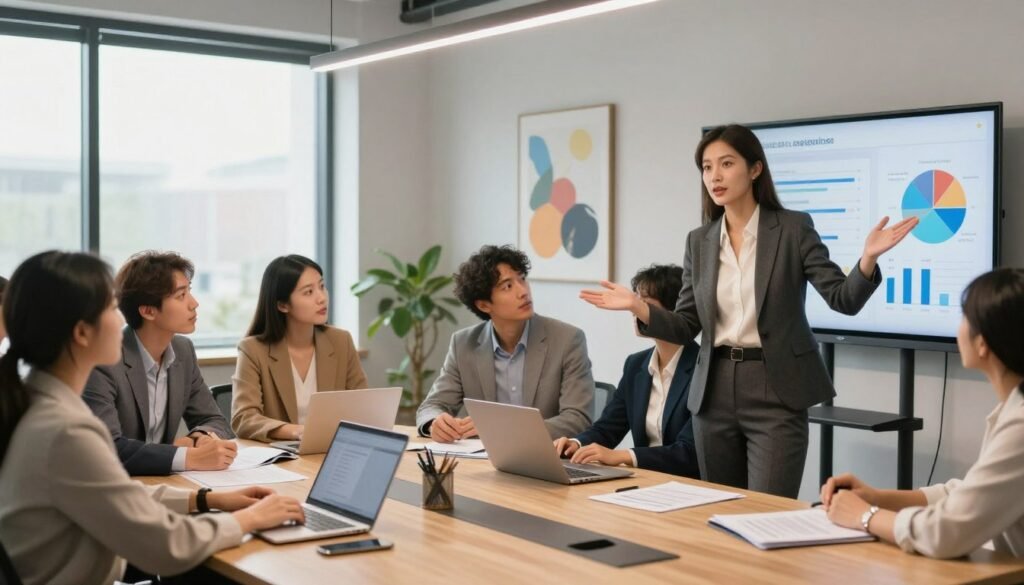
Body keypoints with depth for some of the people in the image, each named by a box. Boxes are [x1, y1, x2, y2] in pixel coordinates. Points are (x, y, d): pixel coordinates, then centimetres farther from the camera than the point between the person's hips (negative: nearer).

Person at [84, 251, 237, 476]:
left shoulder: (183, 351, 3)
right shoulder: (102, 360, -16)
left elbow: (216, 423, 8)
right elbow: (106, 448, -25)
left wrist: (199, 439, -13)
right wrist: (189, 458, -28)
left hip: (158, 483, 6)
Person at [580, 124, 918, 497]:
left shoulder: (793, 228, -4)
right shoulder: (699, 241, 8)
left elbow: (844, 300, -9)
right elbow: (686, 327, 7)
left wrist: (868, 258, -28)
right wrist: (638, 307, -9)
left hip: (775, 392, -4)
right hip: (715, 391, 5)